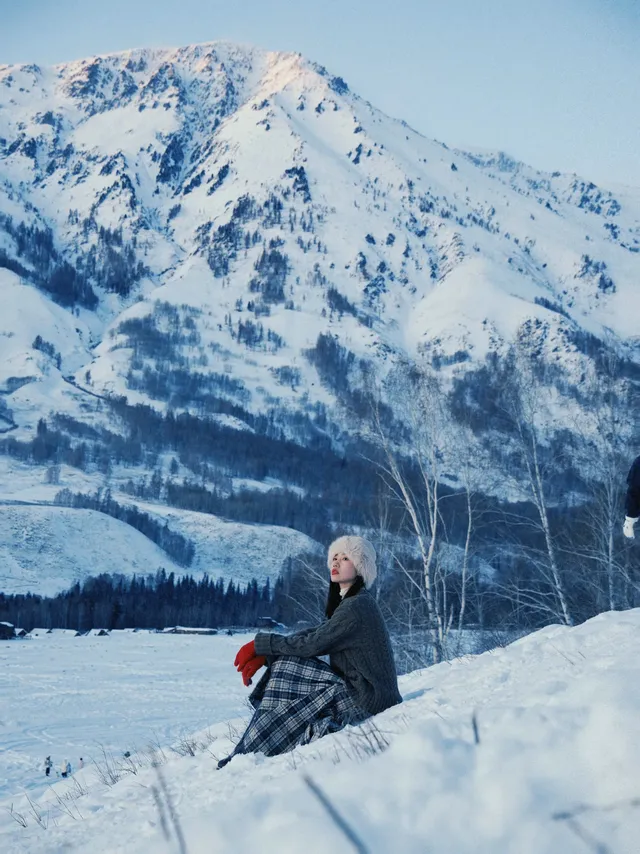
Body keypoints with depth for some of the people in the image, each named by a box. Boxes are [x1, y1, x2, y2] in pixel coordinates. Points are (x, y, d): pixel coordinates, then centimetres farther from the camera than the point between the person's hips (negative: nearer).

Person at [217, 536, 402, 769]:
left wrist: (260, 643, -7)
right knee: (287, 662, 1)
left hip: (369, 699, -9)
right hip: (356, 688, 9)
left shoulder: (357, 606, -17)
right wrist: (264, 654, -3)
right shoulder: (349, 602, 13)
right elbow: (313, 634, 8)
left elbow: (312, 644, -16)